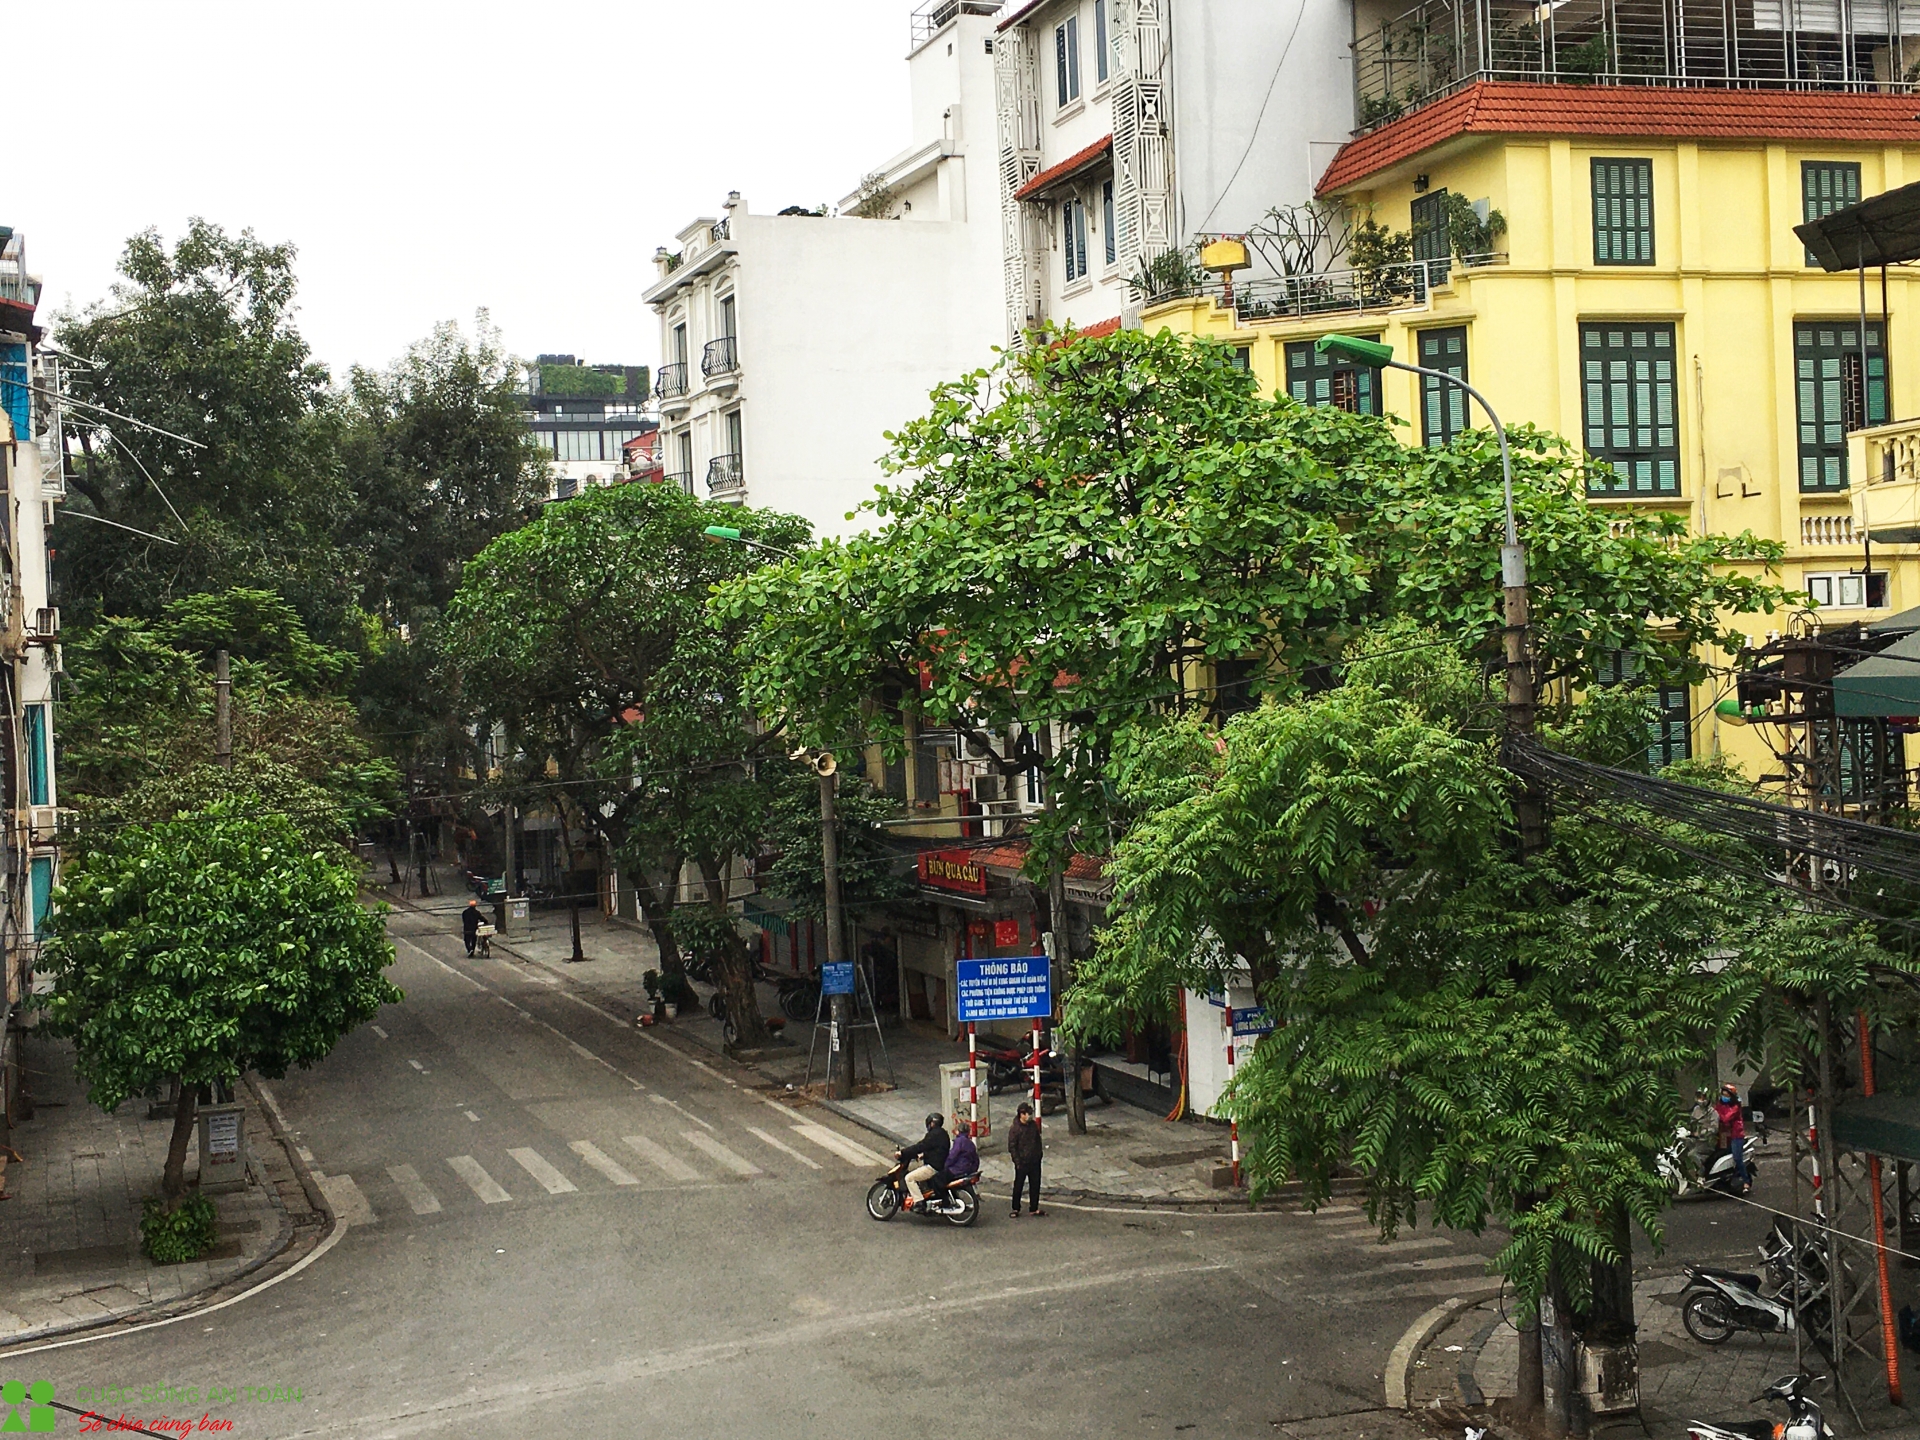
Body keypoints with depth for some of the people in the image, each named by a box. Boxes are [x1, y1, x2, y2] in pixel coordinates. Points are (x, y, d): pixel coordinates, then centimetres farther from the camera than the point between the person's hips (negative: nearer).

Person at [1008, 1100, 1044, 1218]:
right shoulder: (1015, 1129, -13)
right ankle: (1016, 1209, 17)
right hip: (1022, 1163, -5)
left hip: (1034, 1161, 5)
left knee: (1035, 1185, 10)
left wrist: (1039, 1155, 10)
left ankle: (1034, 1208, 21)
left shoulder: (1034, 1125, 4)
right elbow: (1012, 1147, -12)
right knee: (1018, 1186, 5)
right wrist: (1017, 1161, -15)